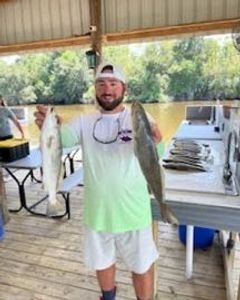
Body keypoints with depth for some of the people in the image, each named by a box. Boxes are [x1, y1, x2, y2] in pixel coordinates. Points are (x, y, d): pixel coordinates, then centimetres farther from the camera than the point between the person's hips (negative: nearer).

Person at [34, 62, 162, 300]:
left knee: (141, 264, 17)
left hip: (132, 211, -3)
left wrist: (153, 141, -50)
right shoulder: (84, 122, -1)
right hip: (97, 211, 4)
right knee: (101, 260, 26)